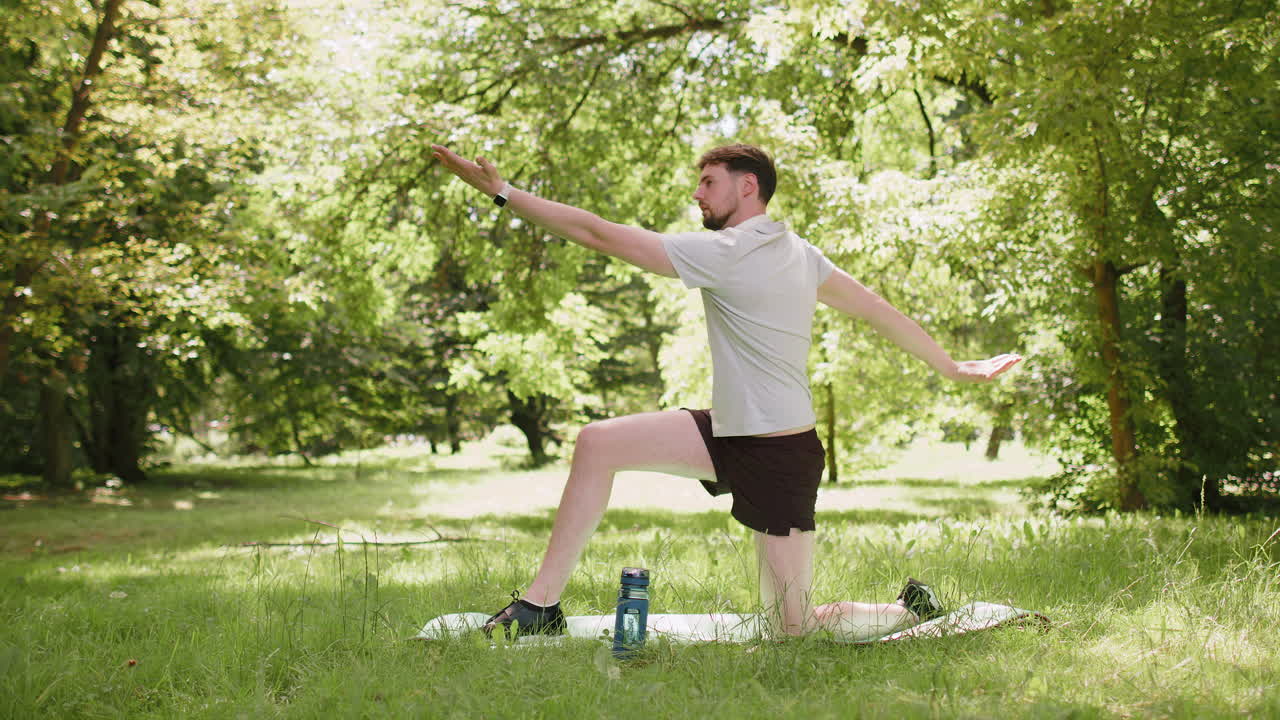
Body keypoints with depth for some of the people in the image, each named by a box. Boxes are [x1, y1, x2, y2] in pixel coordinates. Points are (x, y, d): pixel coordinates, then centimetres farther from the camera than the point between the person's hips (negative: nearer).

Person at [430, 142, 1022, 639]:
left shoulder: (724, 252, -21)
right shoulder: (798, 253, 4)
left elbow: (598, 234, -21)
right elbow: (875, 309, 7)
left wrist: (502, 191, -15)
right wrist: (952, 367, 16)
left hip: (779, 458, -9)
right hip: (731, 435, 9)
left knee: (794, 630, 1)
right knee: (598, 443, -2)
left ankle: (912, 611, 25)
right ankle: (541, 604, 2)